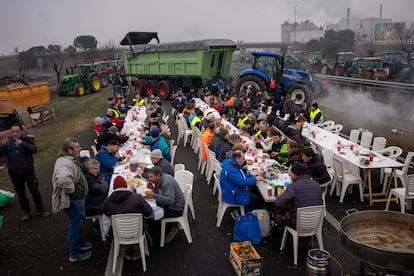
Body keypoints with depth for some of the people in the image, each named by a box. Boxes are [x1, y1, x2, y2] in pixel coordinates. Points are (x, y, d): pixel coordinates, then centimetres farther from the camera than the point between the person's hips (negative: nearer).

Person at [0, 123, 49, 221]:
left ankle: (40, 210, 24)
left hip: (28, 171, -2)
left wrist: (22, 143, -37)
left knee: (35, 191, 7)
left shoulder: (27, 139, -5)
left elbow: (34, 149, -21)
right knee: (20, 194, 14)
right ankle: (26, 212, 30)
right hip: (14, 173, 2)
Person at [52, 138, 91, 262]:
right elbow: (63, 179, -49)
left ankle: (78, 244, 47)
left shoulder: (68, 159, 5)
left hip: (78, 198, 10)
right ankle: (75, 254, 23)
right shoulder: (65, 163, -29)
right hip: (73, 200, -10)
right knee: (75, 226, 6)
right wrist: (71, 190, -33)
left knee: (79, 222, 27)